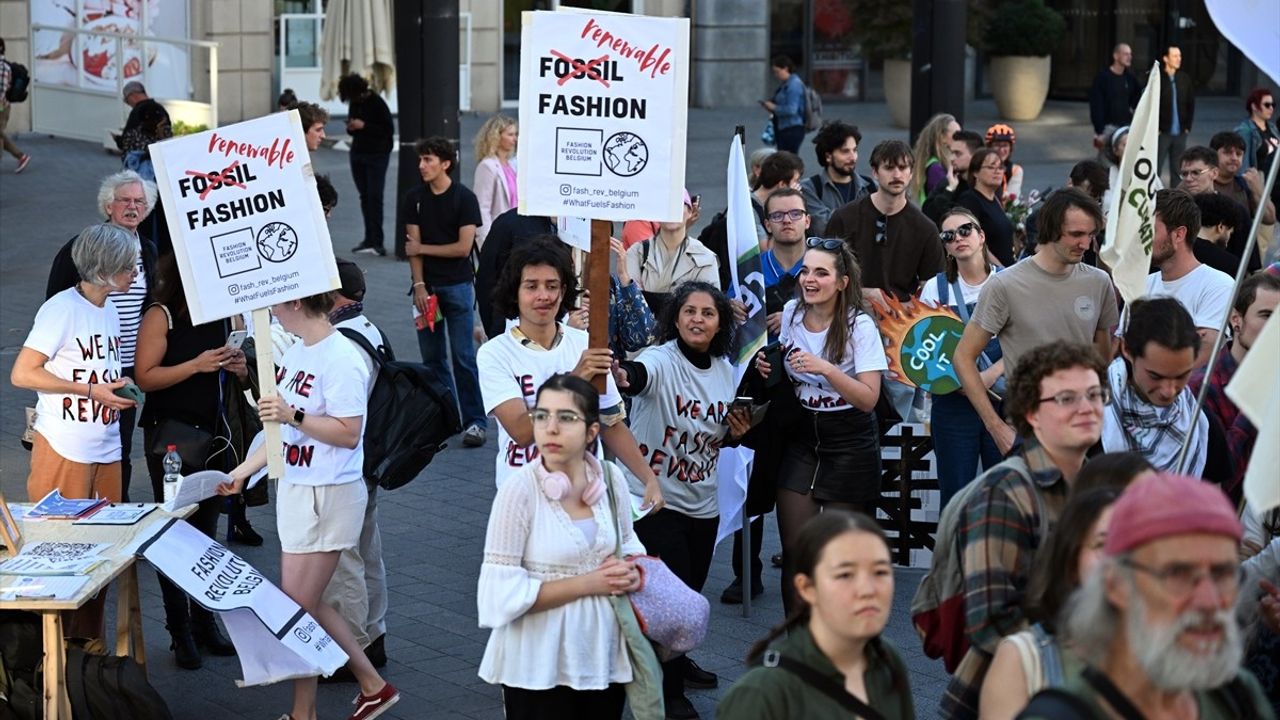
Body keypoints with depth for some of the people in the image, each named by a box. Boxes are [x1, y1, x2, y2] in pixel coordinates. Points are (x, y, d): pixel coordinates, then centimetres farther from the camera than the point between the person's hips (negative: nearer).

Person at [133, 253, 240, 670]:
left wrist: (239, 369, -3)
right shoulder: (161, 316, -9)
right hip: (172, 436, -5)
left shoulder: (223, 314, 8)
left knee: (206, 532, 11)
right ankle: (180, 632, 7)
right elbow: (145, 377, -15)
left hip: (216, 434, 5)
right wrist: (197, 365, -23)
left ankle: (205, 622, 20)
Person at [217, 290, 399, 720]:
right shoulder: (296, 352, 9)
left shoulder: (341, 359, -18)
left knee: (299, 607, -1)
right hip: (294, 488, 9)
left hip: (328, 495, -9)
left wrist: (293, 415, -27)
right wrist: (243, 471, 18)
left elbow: (349, 433, -20)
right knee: (308, 604, 14)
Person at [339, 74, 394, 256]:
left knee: (374, 197, -10)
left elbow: (389, 130, -14)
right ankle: (369, 239, 9)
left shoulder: (377, 103, -13)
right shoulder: (354, 103, 8)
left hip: (377, 154, -7)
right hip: (358, 153, 7)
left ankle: (376, 243, -11)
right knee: (364, 197, 5)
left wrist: (364, 126, -20)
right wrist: (350, 128, -5)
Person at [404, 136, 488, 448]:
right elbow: (413, 245, 1)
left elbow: (463, 247, -11)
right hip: (427, 285, 4)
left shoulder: (464, 198, -6)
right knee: (432, 357, 7)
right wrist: (419, 285, -8)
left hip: (457, 285, -4)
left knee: (463, 357, -6)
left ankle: (475, 421, -4)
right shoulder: (415, 198, 6)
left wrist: (422, 248, -4)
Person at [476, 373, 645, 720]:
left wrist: (631, 572, -9)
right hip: (540, 665, -5)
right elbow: (502, 592, -19)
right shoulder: (520, 488, -18)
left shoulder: (610, 478, -3)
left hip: (604, 653, 5)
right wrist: (587, 583, -20)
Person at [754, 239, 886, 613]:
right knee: (794, 550, -1)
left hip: (849, 445, -4)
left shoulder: (860, 326, -13)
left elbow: (868, 398, -19)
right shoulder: (791, 313, 1)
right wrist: (768, 367, -2)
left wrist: (826, 369, -31)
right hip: (800, 438, 4)